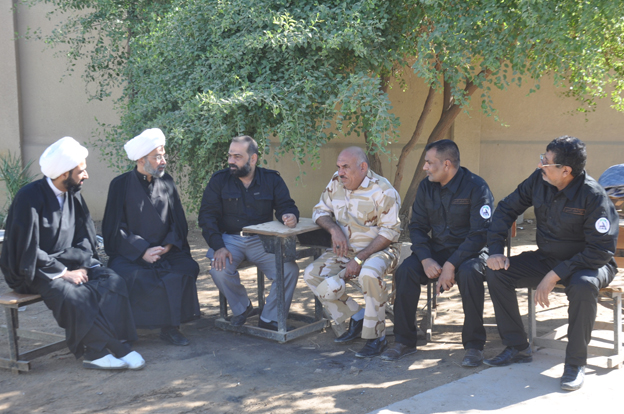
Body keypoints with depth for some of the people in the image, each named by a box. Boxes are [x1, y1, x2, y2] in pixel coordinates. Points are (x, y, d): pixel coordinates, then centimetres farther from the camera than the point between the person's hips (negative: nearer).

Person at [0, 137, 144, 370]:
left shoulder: (73, 195, 6)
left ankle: (98, 353, -21)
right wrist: (64, 273, -20)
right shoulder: (30, 198, -16)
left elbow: (85, 237, 11)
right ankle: (118, 351, -22)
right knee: (71, 294, -34)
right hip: (34, 271, -6)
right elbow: (28, 252, -18)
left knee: (113, 282, -19)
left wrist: (80, 265, -8)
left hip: (68, 264, 7)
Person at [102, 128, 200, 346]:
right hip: (129, 253, -3)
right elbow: (115, 228, -4)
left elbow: (178, 221, 12)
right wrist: (143, 251, -15)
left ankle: (171, 327, -15)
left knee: (188, 267, -25)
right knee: (134, 277, -34)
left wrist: (169, 244, -8)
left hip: (165, 251, 3)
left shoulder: (167, 182, 11)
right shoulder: (121, 185, 0)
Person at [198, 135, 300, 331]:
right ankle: (242, 308, 1)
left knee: (290, 270, -23)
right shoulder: (219, 180, 1)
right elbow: (207, 216, -3)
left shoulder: (271, 179, 4)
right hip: (229, 239, 0)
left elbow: (285, 205, 4)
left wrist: (290, 216, -24)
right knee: (220, 270, -30)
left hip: (262, 240, 1)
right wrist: (218, 247, -17)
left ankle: (269, 319, -3)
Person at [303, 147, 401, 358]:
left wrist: (359, 259, -25)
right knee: (312, 274, -14)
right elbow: (320, 210, 12)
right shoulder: (336, 182, 3)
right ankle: (357, 317, 1)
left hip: (378, 249, -6)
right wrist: (334, 229, -12)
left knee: (369, 274, -38)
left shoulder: (382, 190, -15)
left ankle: (377, 336, -19)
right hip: (344, 249, 6)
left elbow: (390, 231, -19)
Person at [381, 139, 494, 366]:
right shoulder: (426, 187, 4)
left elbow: (480, 233, -20)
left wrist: (451, 265, -27)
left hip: (470, 251, -5)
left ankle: (474, 345, -20)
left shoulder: (476, 186, -14)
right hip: (437, 249, 5)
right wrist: (426, 259, -14)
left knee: (469, 273, -37)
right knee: (405, 270, -21)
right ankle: (404, 341, -8)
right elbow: (417, 226, 5)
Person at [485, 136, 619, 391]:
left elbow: (601, 250, -25)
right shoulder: (539, 180, -7)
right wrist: (495, 250, -7)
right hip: (546, 258, 6)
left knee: (583, 286, -39)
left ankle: (575, 362, -19)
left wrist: (555, 275, -29)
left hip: (587, 263, -6)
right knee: (496, 273, -12)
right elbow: (507, 209, 5)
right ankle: (518, 348, -1)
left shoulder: (593, 195, -23)